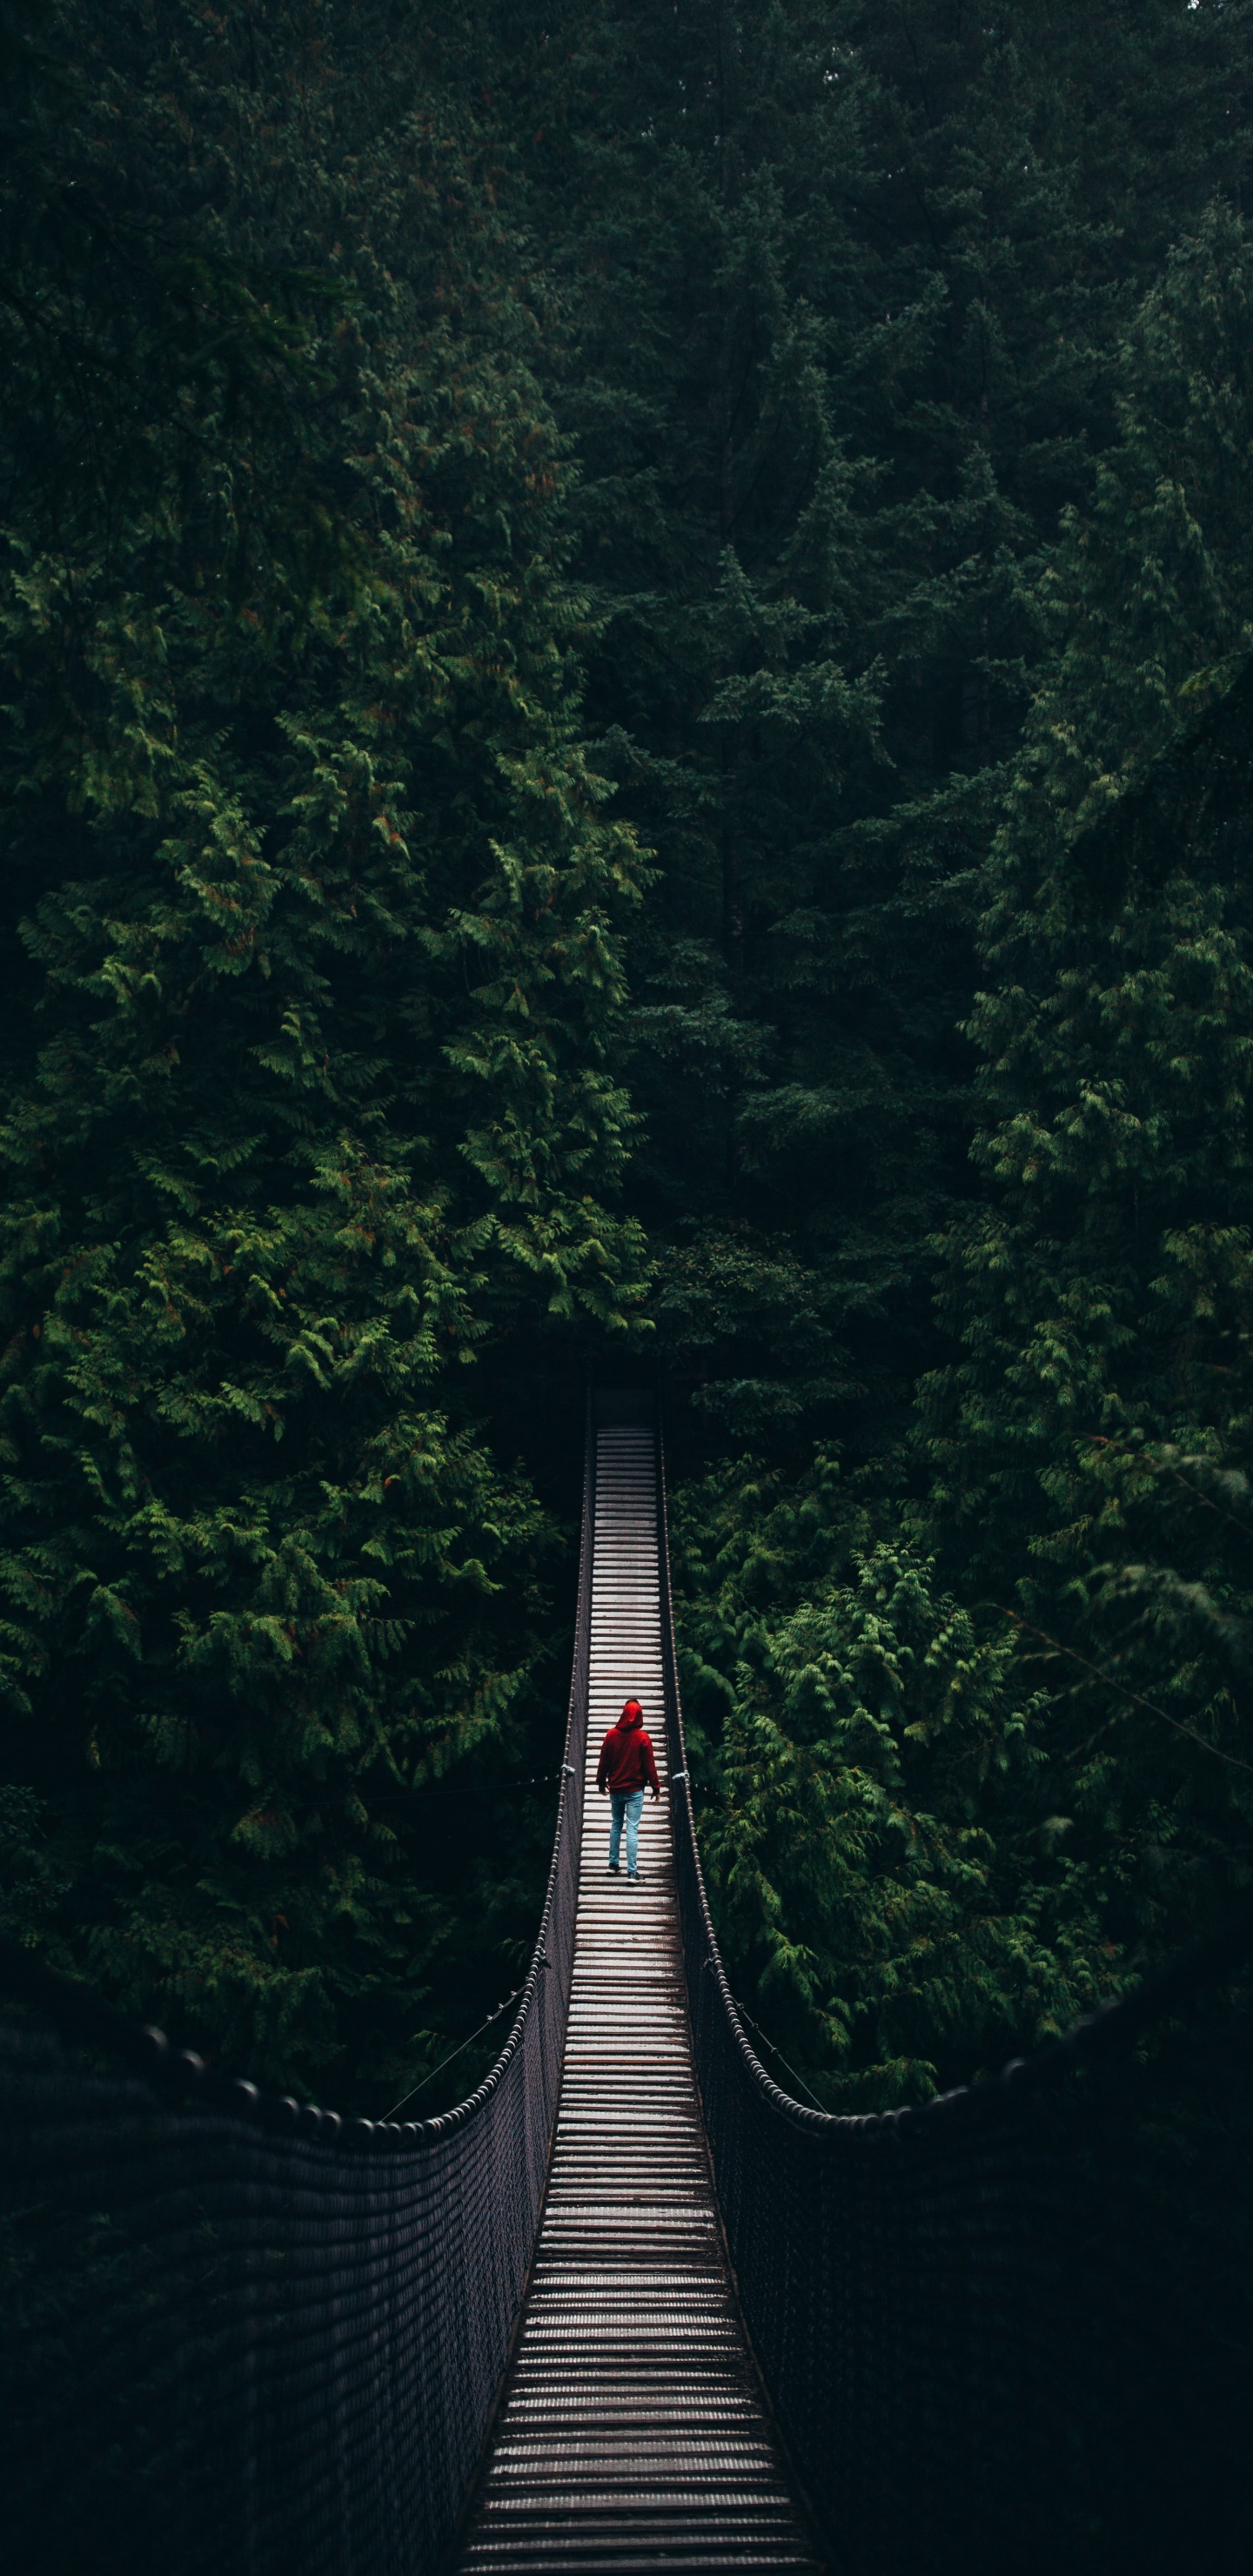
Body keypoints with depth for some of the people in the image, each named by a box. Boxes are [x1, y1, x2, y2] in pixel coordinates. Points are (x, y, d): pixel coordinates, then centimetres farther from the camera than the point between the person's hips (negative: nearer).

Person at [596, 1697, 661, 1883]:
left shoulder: (612, 1735, -3)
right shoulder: (642, 1737, -12)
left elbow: (604, 1761, 5)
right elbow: (649, 1765, -7)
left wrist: (601, 1781, 20)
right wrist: (656, 1787, 3)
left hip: (615, 1789, 3)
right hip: (635, 1790, -3)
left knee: (615, 1825, 19)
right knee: (632, 1829, -5)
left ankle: (613, 1864, 23)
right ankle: (632, 1872, -8)